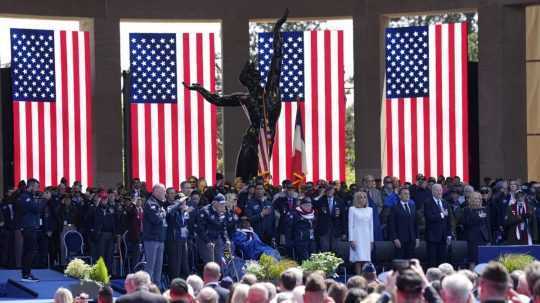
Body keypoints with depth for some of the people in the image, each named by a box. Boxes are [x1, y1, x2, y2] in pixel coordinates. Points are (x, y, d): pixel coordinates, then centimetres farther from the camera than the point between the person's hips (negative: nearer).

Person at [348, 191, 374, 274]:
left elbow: (371, 225, 16)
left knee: (366, 260, -3)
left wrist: (371, 240, 11)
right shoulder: (352, 209, 3)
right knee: (358, 259, -11)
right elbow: (350, 225, 0)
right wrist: (351, 239, -8)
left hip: (367, 238, 4)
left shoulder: (370, 210, 14)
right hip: (357, 237, -4)